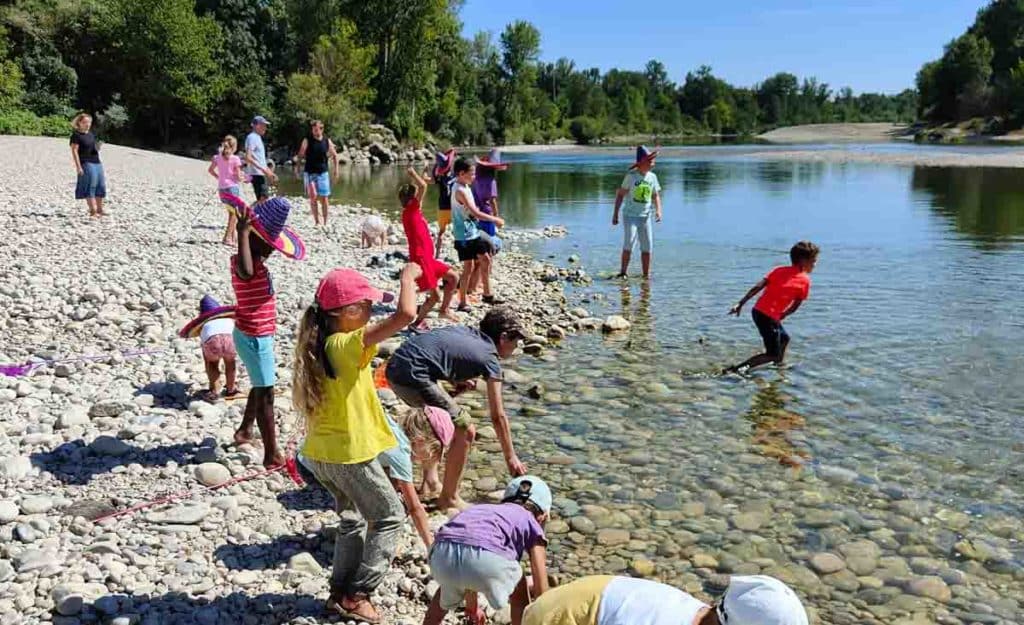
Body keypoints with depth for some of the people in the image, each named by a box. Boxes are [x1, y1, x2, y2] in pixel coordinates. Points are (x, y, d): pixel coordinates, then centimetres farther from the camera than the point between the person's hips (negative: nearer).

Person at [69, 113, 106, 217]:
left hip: (97, 162, 8)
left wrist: (98, 147, 3)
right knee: (90, 186, -7)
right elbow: (74, 151, -10)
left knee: (101, 186, 8)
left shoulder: (91, 134, 17)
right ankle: (92, 211, -5)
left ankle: (99, 209, 17)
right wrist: (78, 166, -17)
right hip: (86, 164, -8)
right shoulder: (76, 135, -6)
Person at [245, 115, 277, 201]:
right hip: (256, 174, -10)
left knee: (262, 199, 11)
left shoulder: (258, 138, 20)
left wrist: (270, 172, 21)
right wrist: (263, 169, -24)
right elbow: (248, 158, -21)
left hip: (260, 174, 10)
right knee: (263, 197, -16)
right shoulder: (252, 137, -10)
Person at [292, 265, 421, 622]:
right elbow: (406, 314, -33)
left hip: (319, 452, 8)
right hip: (350, 452, -8)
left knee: (353, 518, 24)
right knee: (389, 516, 9)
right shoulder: (348, 345, -22)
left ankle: (340, 591, 28)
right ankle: (357, 595, 10)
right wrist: (408, 275, -16)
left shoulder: (318, 344, 3)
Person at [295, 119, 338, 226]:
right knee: (313, 196, -9)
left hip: (323, 173, 1)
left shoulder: (327, 141, 3)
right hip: (309, 173, -1)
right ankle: (317, 220, 3)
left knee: (324, 198, 1)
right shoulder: (307, 141, -2)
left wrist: (336, 168, 6)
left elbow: (334, 155, 13)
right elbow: (301, 155, 3)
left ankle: (325, 222, 11)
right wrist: (297, 158, -14)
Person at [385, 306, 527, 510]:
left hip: (394, 368, 9)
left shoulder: (463, 330, 21)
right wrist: (511, 457, 11)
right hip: (412, 376, -9)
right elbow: (498, 417, 3)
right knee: (465, 431, 0)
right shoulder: (489, 358, 1)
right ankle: (449, 498, 12)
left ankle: (430, 482, 34)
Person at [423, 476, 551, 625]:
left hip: (442, 555, 5)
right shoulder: (532, 525, 27)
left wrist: (472, 607, 67)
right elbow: (541, 592, 25)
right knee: (519, 589, 30)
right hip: (486, 558, -5)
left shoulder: (483, 511, 41)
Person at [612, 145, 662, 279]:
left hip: (645, 217, 4)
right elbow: (620, 194, -4)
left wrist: (658, 210, -6)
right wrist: (615, 214, -7)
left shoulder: (652, 177, 4)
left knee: (647, 248, 5)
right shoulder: (631, 176, -9)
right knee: (628, 245, -13)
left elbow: (656, 196, 12)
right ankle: (623, 272, -2)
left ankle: (646, 275, 15)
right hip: (630, 216, -4)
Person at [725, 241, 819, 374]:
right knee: (773, 355, 2)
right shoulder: (805, 281, -2)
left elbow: (757, 287, 2)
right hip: (769, 317, -8)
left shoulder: (779, 270, 12)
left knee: (784, 338, 29)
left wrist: (740, 304, -1)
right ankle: (733, 370, -9)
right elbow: (794, 307, 1)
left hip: (758, 311, 8)